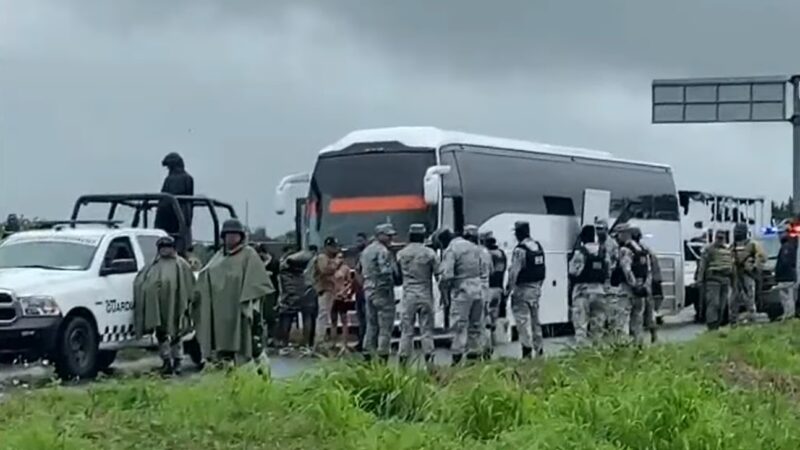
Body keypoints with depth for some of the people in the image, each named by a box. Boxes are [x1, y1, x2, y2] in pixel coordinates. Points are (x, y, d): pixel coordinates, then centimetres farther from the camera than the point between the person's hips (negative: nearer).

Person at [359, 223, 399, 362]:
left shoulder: (366, 251, 16)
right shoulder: (383, 251, -13)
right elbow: (387, 272, -20)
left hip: (368, 290, 9)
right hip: (382, 290, -9)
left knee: (371, 325, 14)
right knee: (385, 326, -5)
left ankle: (367, 354, 14)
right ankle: (383, 356, -8)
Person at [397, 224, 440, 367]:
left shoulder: (401, 254, 1)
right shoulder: (429, 253, -5)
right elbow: (439, 274, -4)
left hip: (408, 296, 1)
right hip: (425, 295, -1)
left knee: (406, 330, 4)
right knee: (427, 329, 3)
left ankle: (403, 360, 1)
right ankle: (428, 358, -1)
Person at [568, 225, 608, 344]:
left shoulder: (580, 252, -11)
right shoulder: (603, 251, 4)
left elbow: (573, 271, -11)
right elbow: (608, 271, 5)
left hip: (582, 290, -5)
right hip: (599, 289, 5)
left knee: (581, 323, -3)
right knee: (598, 323, 14)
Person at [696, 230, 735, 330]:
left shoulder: (728, 250, 20)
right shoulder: (709, 249, 0)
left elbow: (732, 266, 27)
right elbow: (702, 265, -5)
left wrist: (732, 280, 24)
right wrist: (700, 279, -12)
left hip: (725, 280, 6)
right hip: (713, 280, -6)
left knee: (722, 305, 6)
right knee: (713, 303, -13)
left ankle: (717, 325, 12)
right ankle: (711, 326, -15)